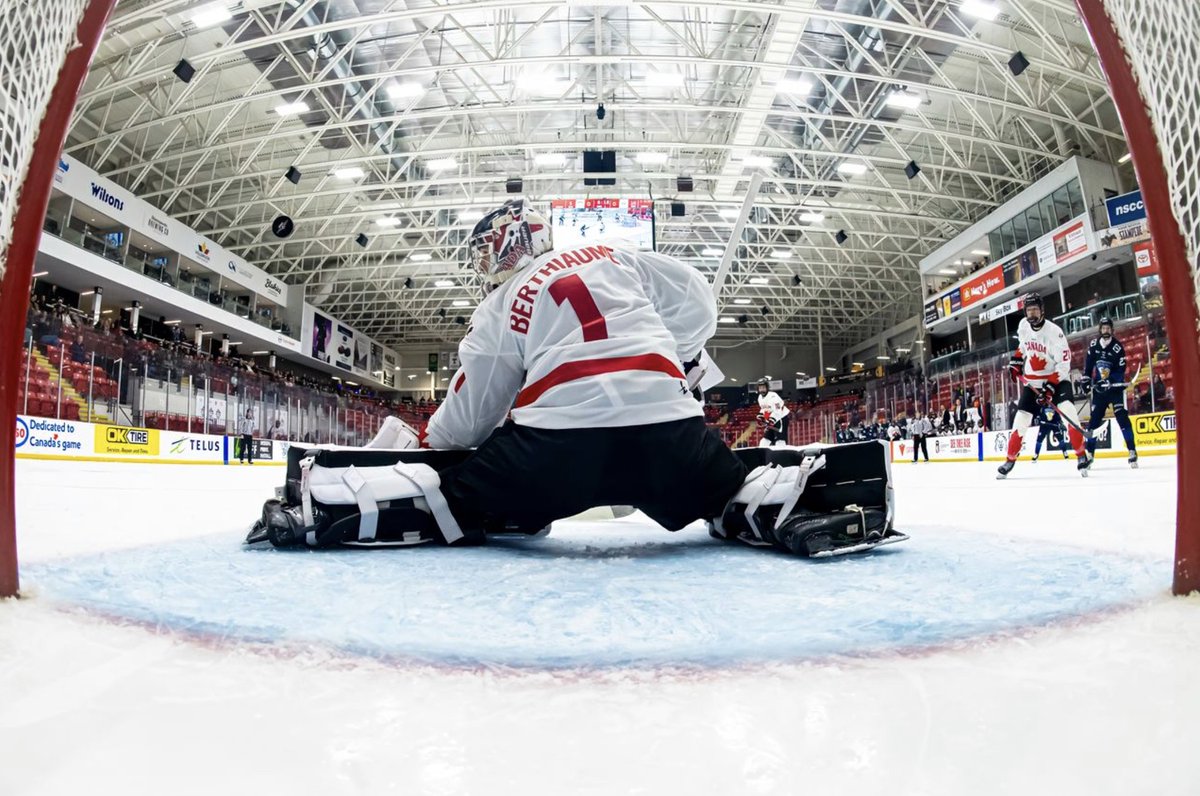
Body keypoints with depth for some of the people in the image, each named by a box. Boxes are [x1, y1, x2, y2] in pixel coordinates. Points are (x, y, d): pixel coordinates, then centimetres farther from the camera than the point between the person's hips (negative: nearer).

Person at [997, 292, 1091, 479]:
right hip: (1032, 381, 4)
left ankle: (1083, 455, -12)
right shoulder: (1023, 325, -3)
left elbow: (1064, 363, -20)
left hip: (1056, 378, -4)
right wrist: (1017, 359, 9)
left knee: (1068, 412, -25)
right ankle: (1010, 460, 12)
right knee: (1020, 420, 0)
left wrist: (1050, 386, -27)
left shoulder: (1054, 332, -20)